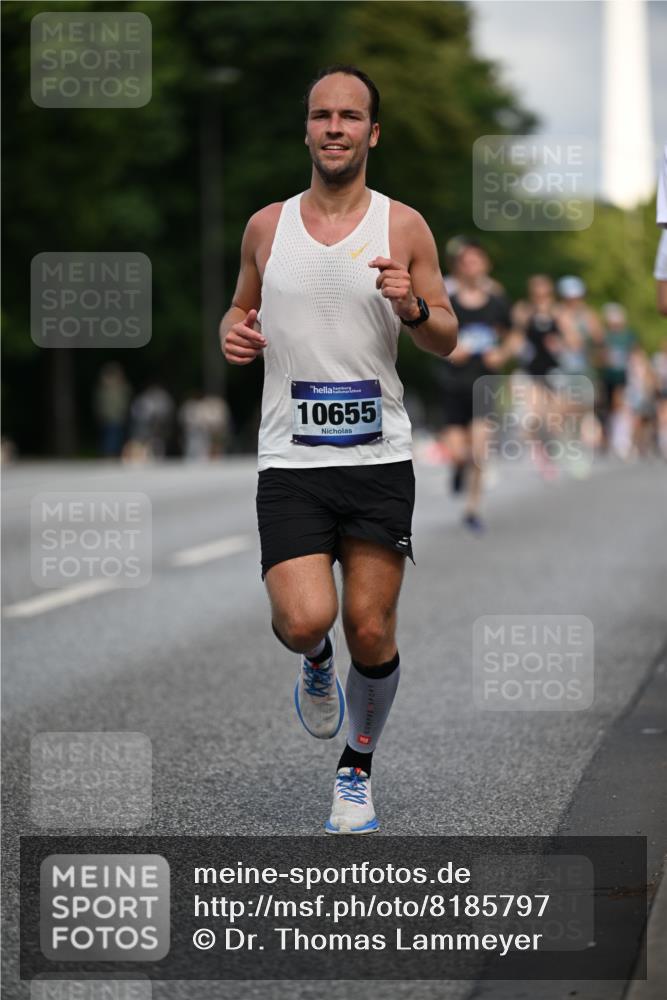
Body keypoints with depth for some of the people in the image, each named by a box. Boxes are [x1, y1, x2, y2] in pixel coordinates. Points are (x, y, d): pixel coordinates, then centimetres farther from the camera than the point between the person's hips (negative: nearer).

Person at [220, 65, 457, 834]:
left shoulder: (403, 227, 1)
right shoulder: (266, 227, 6)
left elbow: (446, 340, 5)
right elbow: (241, 308, 21)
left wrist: (413, 308, -17)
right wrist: (233, 334, -2)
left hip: (379, 460, 0)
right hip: (291, 462, 0)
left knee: (371, 632, 2)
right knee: (304, 621, -18)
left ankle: (356, 772, 26)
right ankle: (315, 661, 20)